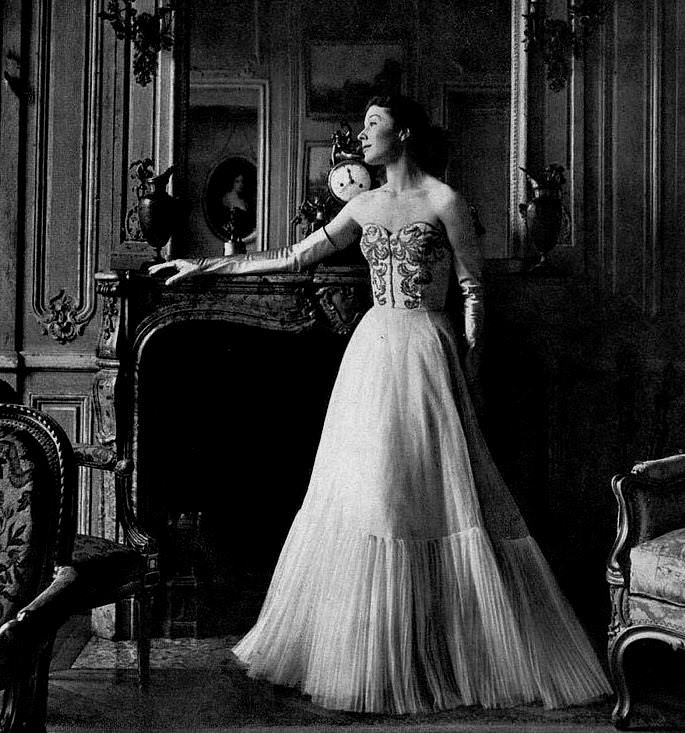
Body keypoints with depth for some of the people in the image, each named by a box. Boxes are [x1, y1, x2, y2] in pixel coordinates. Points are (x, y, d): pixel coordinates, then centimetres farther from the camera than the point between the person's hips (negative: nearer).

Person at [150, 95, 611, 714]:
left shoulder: (444, 201, -2)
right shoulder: (365, 207, 14)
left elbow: (474, 290, -2)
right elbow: (293, 259, 15)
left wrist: (470, 367, -8)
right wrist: (208, 266, 15)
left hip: (427, 350, -6)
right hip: (373, 351, 6)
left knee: (427, 494, -6)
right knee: (365, 494, 5)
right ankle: (369, 653, 16)